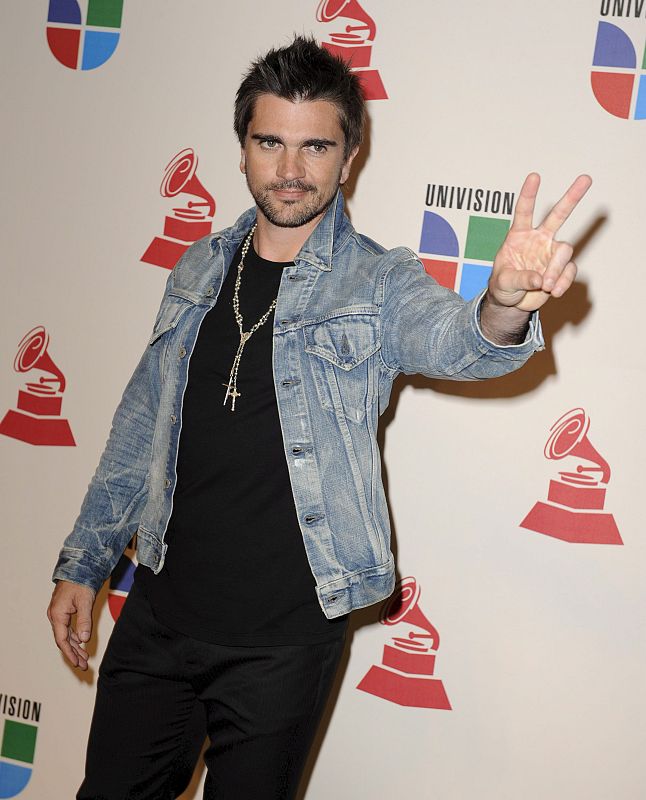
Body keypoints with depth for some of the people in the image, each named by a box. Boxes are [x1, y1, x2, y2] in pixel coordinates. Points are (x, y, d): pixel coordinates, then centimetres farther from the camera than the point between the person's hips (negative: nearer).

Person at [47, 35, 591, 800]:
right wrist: (82, 564, 13)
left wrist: (504, 306, -52)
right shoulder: (200, 269, 6)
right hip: (159, 612, 4)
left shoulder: (377, 284, -6)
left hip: (284, 638, -3)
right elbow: (142, 427, 12)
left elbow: (452, 338, -28)